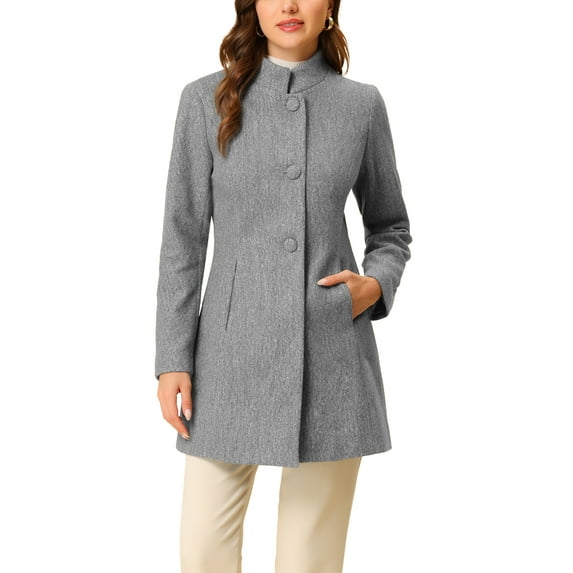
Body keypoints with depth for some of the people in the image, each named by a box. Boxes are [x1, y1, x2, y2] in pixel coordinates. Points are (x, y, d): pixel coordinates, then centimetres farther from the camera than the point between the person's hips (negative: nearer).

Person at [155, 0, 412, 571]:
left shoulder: (362, 105, 5)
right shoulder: (207, 100, 2)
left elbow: (391, 227, 16)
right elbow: (183, 239, 1)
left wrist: (376, 284, -5)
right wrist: (172, 360, -3)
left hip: (333, 357, 1)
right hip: (233, 354, 0)